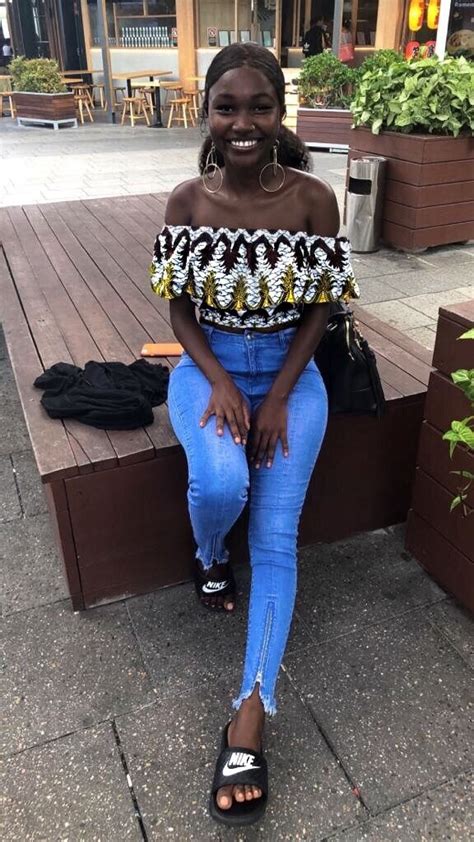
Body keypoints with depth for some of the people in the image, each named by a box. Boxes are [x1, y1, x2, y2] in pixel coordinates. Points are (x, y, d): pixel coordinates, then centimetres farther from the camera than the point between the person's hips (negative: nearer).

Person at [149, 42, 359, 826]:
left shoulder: (314, 198, -7)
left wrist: (278, 398, -13)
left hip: (288, 372, 0)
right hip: (207, 368, 1)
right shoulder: (186, 201, -4)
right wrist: (219, 382, -16)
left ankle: (250, 715, -7)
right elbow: (180, 306, 0)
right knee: (221, 483, -29)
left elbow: (318, 310, -4)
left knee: (276, 534, -13)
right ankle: (209, 559, 11)